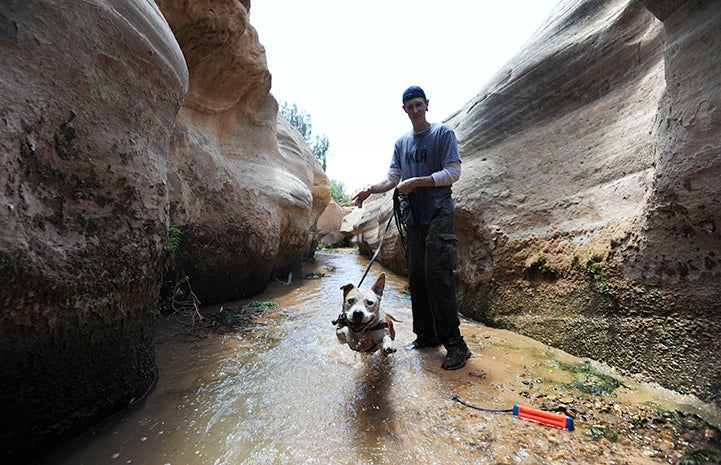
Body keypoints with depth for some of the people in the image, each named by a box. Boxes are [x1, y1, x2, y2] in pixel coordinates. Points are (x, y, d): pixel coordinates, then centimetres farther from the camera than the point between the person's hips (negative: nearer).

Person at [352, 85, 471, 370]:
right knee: (417, 278, 7)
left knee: (438, 276, -13)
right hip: (413, 218, 6)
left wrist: (417, 181, -16)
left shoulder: (443, 133, 2)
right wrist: (370, 189, -6)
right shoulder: (401, 142, 18)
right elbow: (392, 179, 13)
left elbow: (453, 172, -7)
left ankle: (455, 343, -2)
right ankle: (426, 335, 19)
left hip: (439, 215, -6)